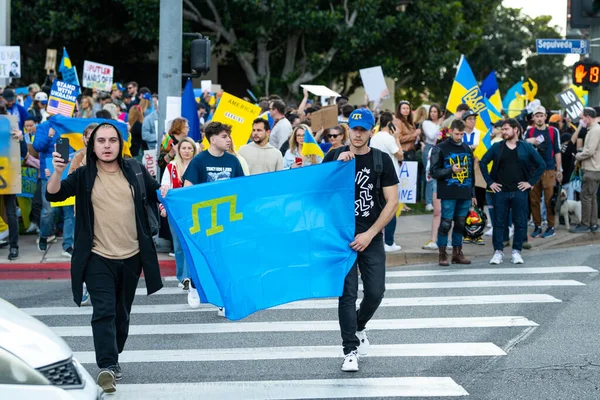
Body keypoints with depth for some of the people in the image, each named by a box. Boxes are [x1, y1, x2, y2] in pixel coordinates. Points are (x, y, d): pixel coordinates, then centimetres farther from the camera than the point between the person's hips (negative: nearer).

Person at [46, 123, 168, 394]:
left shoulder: (135, 170, 3)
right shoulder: (84, 176, -2)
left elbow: (156, 193, 16)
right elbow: (54, 195, -13)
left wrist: (164, 193, -7)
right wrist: (57, 172, -32)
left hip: (131, 257, 3)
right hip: (98, 258, -3)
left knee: (122, 313, 16)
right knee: (104, 312, -15)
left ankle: (113, 358, 33)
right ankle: (107, 366, -21)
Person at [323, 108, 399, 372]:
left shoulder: (381, 160, 0)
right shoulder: (334, 157, 2)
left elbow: (392, 202, -2)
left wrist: (370, 234, -10)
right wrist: (339, 165, -19)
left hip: (371, 237, 1)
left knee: (375, 292, 1)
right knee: (348, 293, -5)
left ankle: (359, 327, 32)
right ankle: (350, 351, 0)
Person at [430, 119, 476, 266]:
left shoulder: (467, 149, 14)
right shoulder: (440, 149, -3)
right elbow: (434, 172, -6)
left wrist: (473, 194, 17)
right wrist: (451, 170, -20)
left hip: (465, 194, 5)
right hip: (448, 194, -5)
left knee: (460, 224, 8)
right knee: (446, 223, -4)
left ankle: (457, 253, 16)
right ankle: (442, 254, 3)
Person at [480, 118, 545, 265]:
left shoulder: (526, 147, 3)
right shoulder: (497, 147, 5)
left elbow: (541, 165, 5)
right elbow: (483, 162, 9)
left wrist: (531, 182, -1)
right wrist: (490, 182, 2)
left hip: (519, 191, -1)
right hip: (501, 191, 1)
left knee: (520, 223, 1)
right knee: (499, 222, 1)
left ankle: (517, 252, 11)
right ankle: (498, 252, 8)